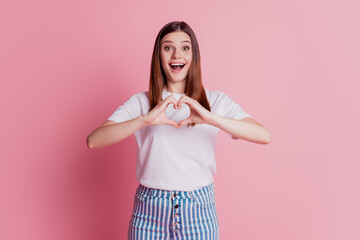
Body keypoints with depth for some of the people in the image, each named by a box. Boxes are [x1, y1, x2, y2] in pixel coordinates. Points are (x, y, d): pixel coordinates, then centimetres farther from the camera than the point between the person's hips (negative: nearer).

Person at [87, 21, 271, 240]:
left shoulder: (217, 101, -1)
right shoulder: (141, 102, -1)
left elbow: (264, 135, -15)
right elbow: (93, 141, -13)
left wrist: (211, 118, -28)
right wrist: (144, 120, -27)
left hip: (199, 212, 0)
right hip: (150, 213, 0)